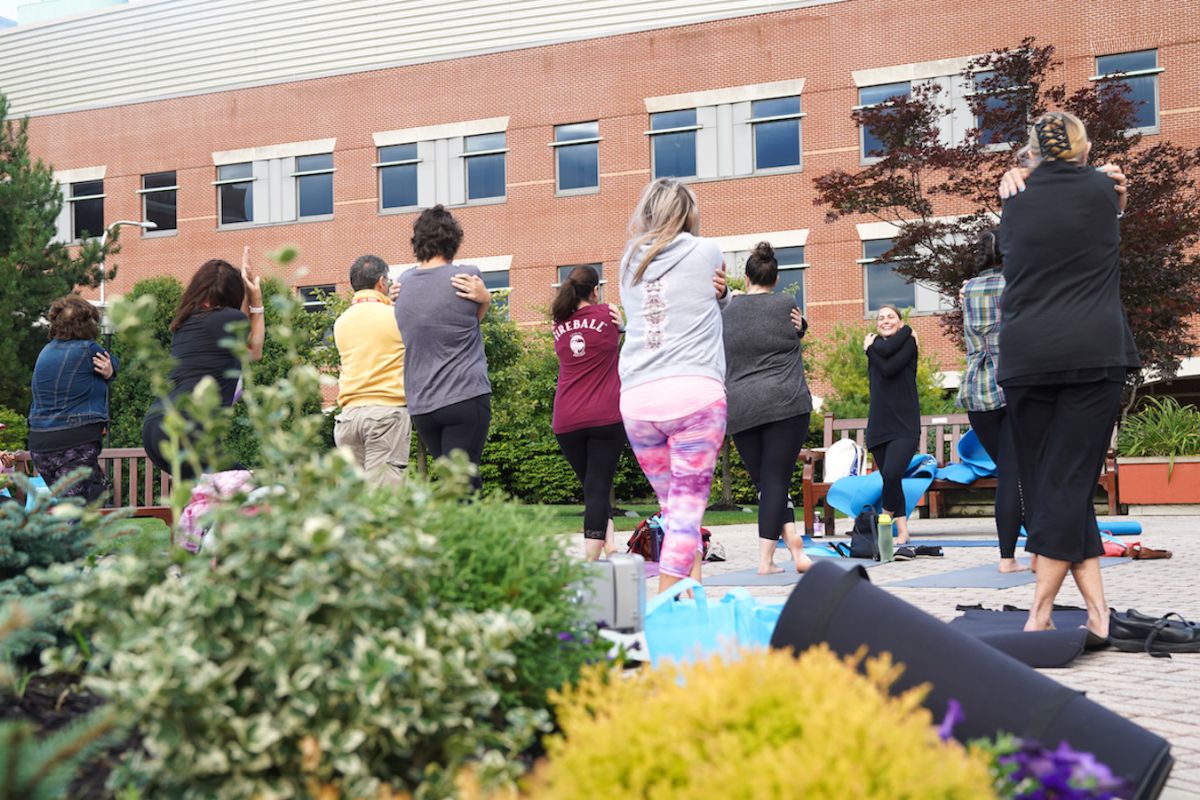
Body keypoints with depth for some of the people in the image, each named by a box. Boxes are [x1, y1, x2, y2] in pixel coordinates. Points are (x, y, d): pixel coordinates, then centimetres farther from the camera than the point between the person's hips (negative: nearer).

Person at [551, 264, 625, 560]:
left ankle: (609, 543, 10)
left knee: (592, 486, 18)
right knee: (599, 487, -4)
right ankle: (590, 562, -10)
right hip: (606, 416, -3)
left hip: (566, 422, 3)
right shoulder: (606, 315, 0)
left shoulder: (560, 325, 9)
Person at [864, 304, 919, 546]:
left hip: (904, 426, -5)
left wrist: (870, 349, 0)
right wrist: (906, 331, 1)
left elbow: (889, 368, -12)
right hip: (879, 424, 5)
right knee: (890, 480, 3)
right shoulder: (874, 342, 18)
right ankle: (902, 531, 8)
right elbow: (886, 349, -5)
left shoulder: (909, 342, 2)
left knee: (891, 475, -22)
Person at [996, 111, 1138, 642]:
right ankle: (1041, 608, -6)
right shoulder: (1102, 190, 5)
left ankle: (1096, 609, 1)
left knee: (1045, 481, 7)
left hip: (1025, 359, 1)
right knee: (1071, 480, -1)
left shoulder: (1016, 206, 7)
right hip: (1094, 354, -1)